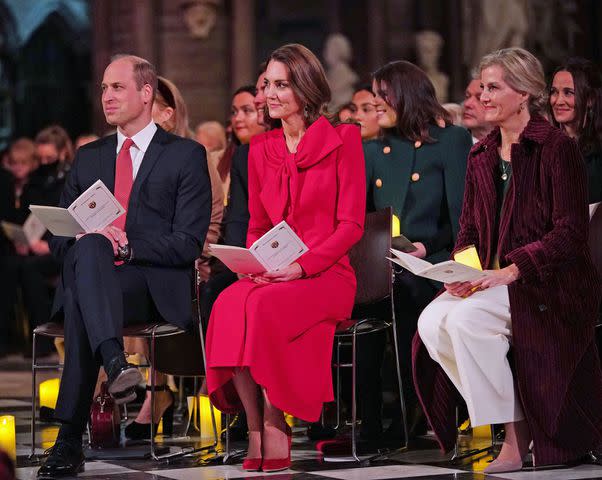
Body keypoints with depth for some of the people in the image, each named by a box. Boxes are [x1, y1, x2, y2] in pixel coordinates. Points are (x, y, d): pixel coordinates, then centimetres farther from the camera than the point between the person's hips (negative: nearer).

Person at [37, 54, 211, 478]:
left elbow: (188, 243, -1)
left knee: (80, 306, -36)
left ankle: (70, 439, -41)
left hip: (154, 286, -3)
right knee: (88, 248, -35)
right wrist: (86, 238, -6)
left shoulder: (186, 156, 8)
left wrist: (128, 247, -16)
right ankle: (116, 363, -53)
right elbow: (59, 236, 19)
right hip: (89, 278, 3)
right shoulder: (89, 157, 24)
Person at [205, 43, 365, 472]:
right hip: (269, 276, 4)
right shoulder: (261, 150, 16)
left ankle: (274, 431, -22)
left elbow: (352, 224, -4)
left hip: (327, 274, -4)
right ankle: (256, 430, -25)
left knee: (263, 306, -35)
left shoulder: (343, 140, 0)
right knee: (229, 305, -31)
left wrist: (300, 267, -16)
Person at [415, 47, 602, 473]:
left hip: (550, 286, -7)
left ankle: (516, 439, -19)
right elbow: (470, 229, 16)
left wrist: (511, 271, -22)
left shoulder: (557, 148, -7)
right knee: (432, 322, -22)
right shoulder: (482, 155, 15)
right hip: (491, 280, 7)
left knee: (465, 319, -31)